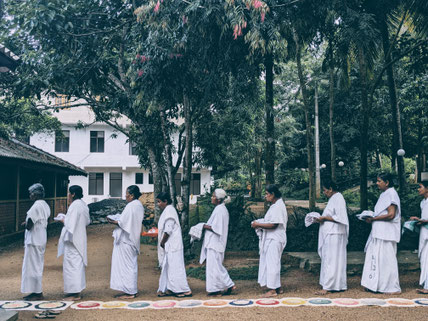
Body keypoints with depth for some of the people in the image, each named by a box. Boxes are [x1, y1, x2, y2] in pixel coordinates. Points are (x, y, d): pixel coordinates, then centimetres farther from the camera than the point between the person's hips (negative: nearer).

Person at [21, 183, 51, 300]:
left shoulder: (36, 206, -19)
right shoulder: (45, 205, 11)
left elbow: (29, 226, -21)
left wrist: (26, 224, 0)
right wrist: (28, 223, 7)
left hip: (34, 240, -10)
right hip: (42, 239, 10)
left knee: (33, 266, -1)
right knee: (37, 266, 16)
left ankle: (37, 293, 4)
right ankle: (37, 291, 23)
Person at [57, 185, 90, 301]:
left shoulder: (74, 206, -19)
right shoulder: (83, 205, 9)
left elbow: (70, 224, -24)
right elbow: (87, 221, 17)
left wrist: (64, 221, -3)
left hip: (72, 240, -10)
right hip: (80, 238, 10)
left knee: (71, 265, -3)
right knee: (78, 263, 15)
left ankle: (74, 293, 0)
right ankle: (78, 289, 23)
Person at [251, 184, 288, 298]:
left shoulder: (278, 206, -17)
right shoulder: (275, 205, 16)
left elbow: (274, 225, -23)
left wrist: (258, 224, -15)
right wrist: (260, 224, 10)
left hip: (275, 239, -11)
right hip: (271, 238, 11)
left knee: (272, 262, -6)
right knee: (273, 263, 14)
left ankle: (272, 289, -1)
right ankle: (277, 287, 21)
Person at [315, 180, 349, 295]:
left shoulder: (338, 198, -13)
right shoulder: (333, 198, 16)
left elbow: (339, 217, -20)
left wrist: (324, 218, -14)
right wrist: (322, 218, 8)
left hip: (334, 234, -10)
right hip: (330, 233, 10)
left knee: (330, 260, -9)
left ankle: (327, 287, -8)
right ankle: (339, 285, 16)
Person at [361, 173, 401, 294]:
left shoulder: (391, 194, -13)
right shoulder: (384, 194, 17)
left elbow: (391, 215, -21)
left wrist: (373, 219, -17)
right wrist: (371, 217, 6)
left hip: (387, 233, -10)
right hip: (379, 233, 10)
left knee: (387, 259, -3)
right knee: (375, 256, 10)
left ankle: (393, 288, 6)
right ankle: (375, 285, 17)